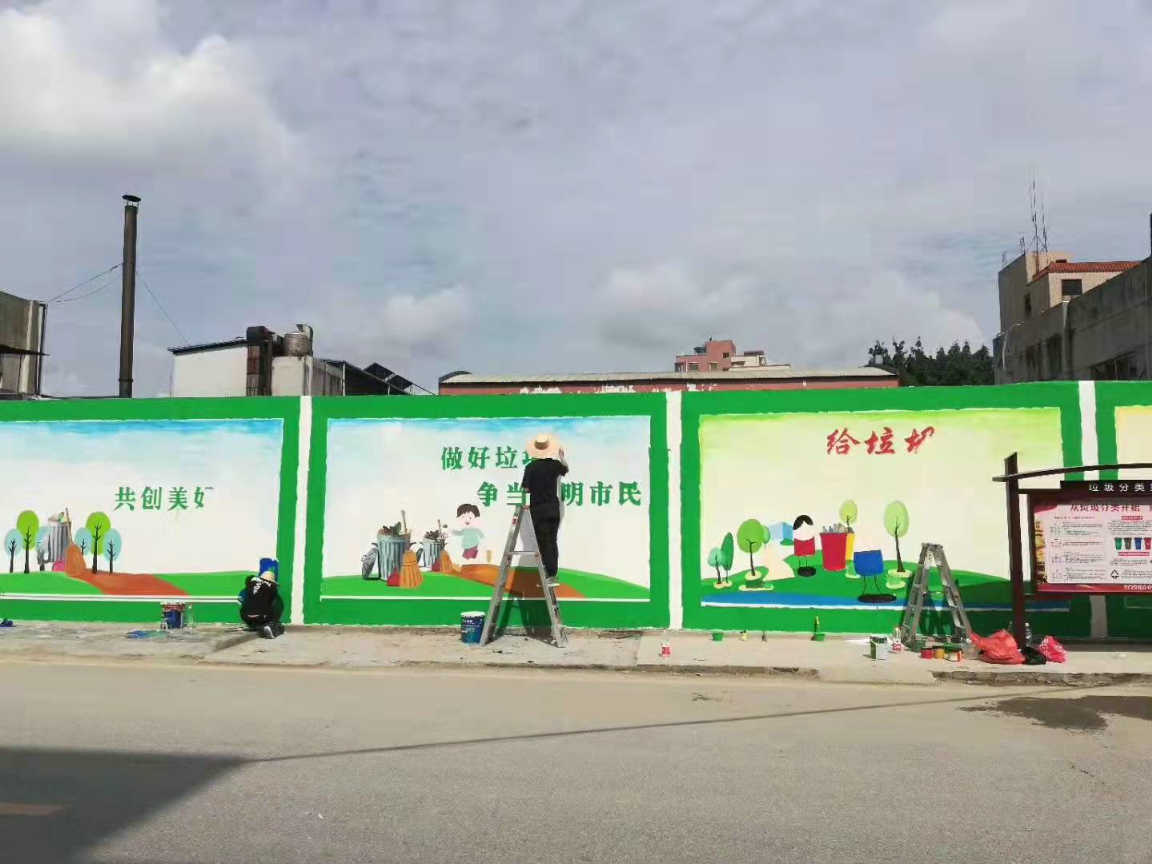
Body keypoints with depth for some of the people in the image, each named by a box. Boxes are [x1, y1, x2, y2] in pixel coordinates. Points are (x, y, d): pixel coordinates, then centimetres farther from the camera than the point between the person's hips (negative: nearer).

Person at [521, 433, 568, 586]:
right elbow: (565, 469, 24)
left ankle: (549, 575, -6)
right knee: (552, 542, 11)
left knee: (544, 543, -2)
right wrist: (561, 456, 41)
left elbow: (526, 489, -9)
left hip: (538, 509, -3)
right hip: (553, 508, 3)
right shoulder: (555, 464, 1)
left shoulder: (531, 467, -9)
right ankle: (553, 574, 13)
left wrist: (525, 503, 9)